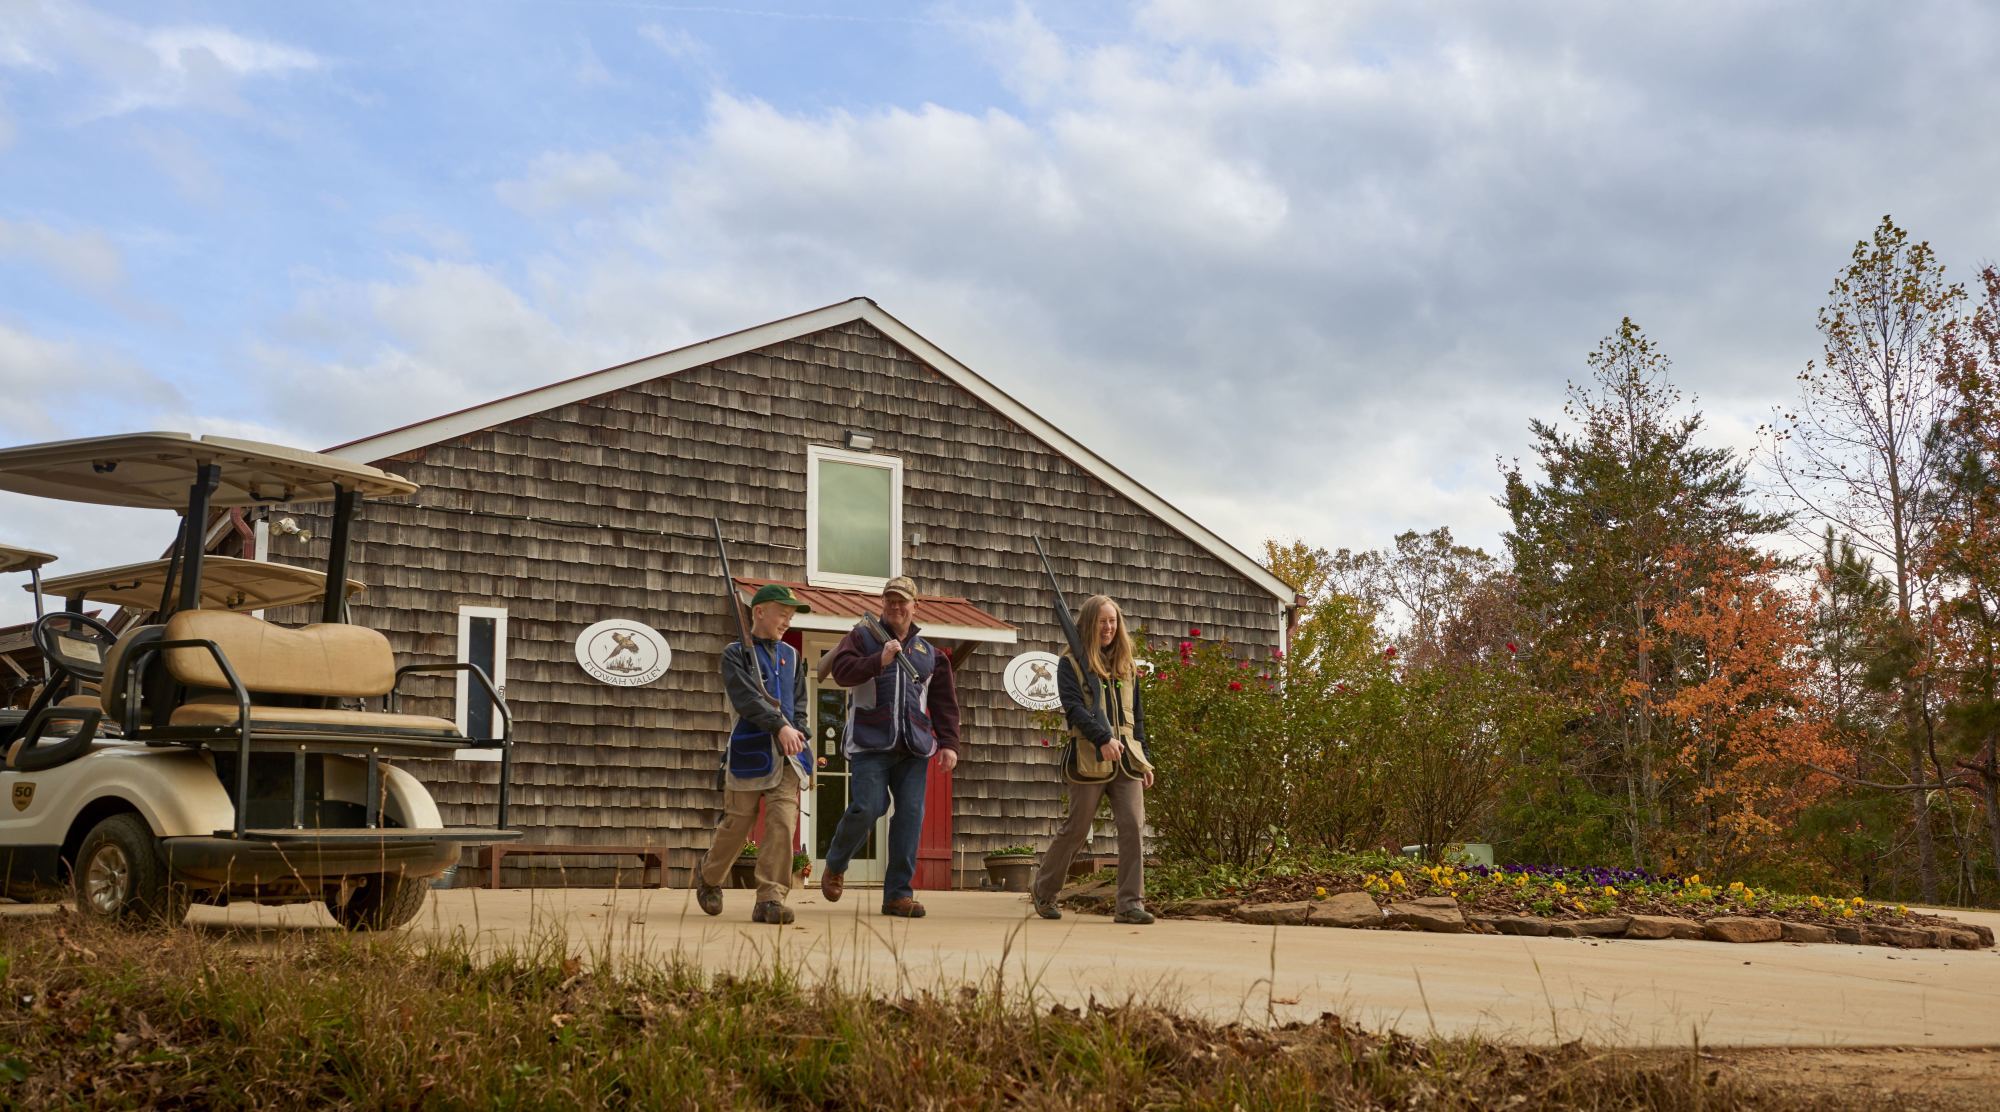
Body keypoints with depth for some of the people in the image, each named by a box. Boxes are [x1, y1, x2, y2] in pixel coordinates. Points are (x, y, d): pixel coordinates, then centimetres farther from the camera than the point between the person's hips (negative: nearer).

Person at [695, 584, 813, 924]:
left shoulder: (791, 656, 18)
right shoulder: (736, 653, 0)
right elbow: (746, 697, -15)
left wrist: (798, 737, 1)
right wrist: (780, 726, -26)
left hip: (787, 755, 4)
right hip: (750, 752, -4)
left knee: (783, 824, -10)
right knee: (737, 825, 5)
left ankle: (770, 899, -9)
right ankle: (709, 879, 31)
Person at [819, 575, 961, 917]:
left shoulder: (929, 653, 19)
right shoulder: (862, 637, 8)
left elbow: (944, 703, 17)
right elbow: (841, 669, -9)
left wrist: (948, 743, 7)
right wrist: (879, 661, -20)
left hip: (914, 748, 4)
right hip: (870, 744, -4)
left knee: (911, 815, -4)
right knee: (866, 809, -14)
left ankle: (898, 893, 1)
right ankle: (835, 866, 15)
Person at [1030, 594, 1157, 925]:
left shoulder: (1126, 665, 17)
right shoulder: (1071, 664, 1)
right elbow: (1074, 707, -12)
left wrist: (1144, 759, 16)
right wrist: (1103, 739, -26)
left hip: (1126, 758, 4)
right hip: (1089, 759, -4)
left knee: (1133, 827, -9)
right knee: (1075, 830, 2)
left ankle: (1130, 903, -7)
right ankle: (1043, 891, 23)